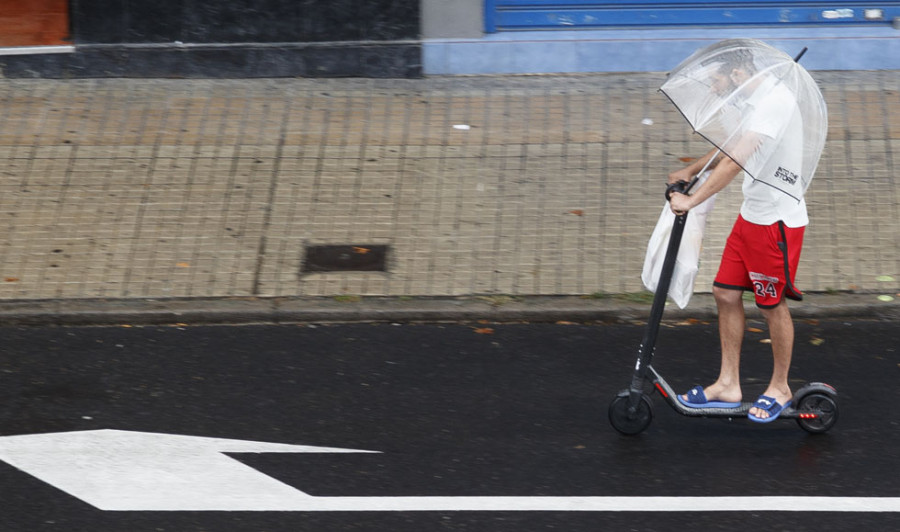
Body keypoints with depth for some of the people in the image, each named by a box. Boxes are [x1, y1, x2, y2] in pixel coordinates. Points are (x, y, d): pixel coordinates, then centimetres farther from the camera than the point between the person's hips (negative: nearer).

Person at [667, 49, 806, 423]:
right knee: (726, 293, 10)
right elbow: (732, 147, 30)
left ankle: (779, 389, 20)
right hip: (751, 215, 10)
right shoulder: (753, 102, 9)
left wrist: (693, 200, -30)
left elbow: (737, 160, -30)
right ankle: (728, 385, 18)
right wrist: (691, 171, 30)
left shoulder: (776, 101, -23)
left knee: (772, 305, 3)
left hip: (778, 221, -10)